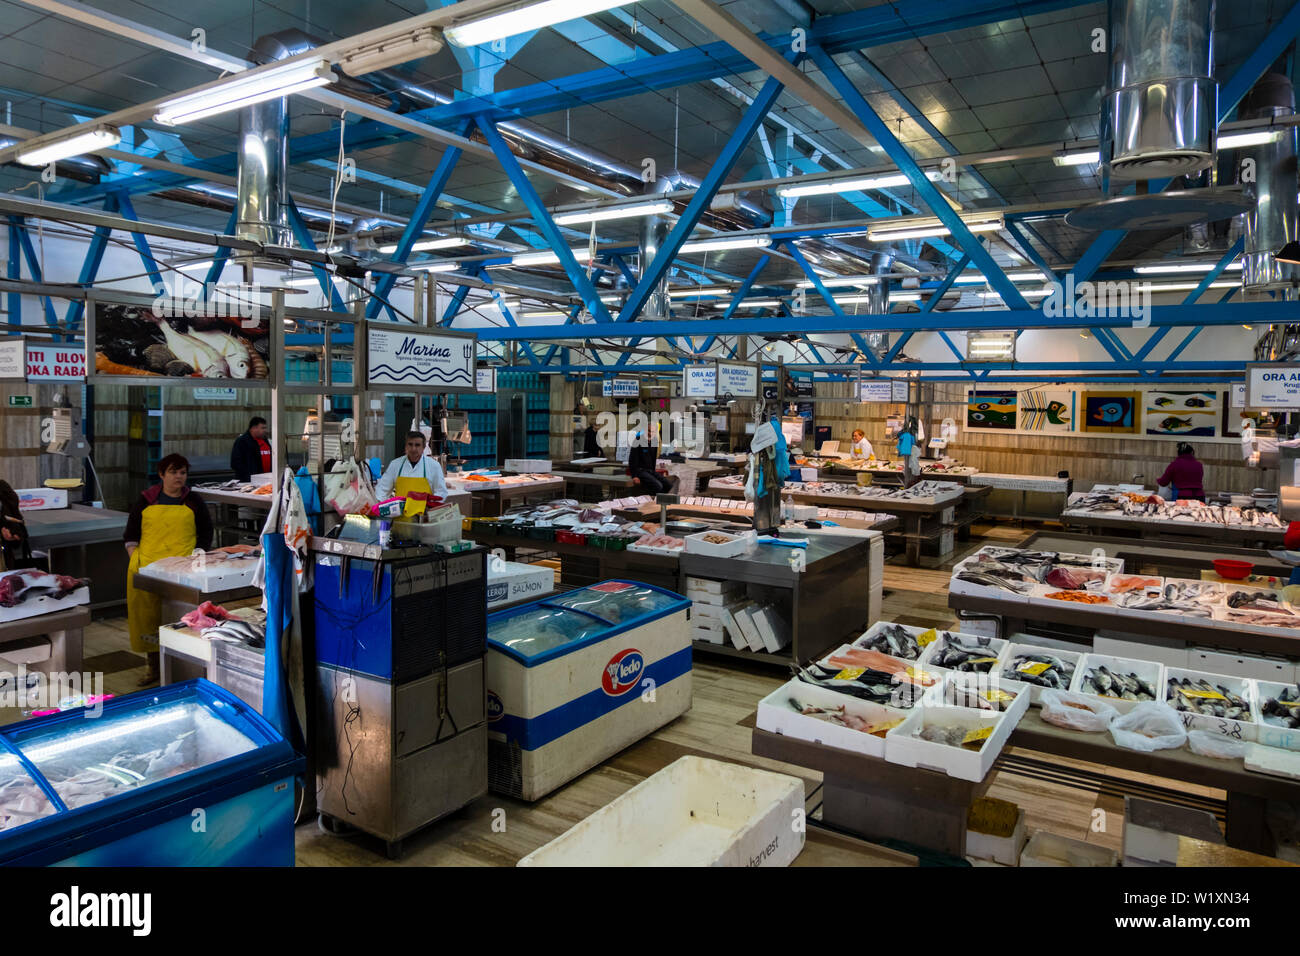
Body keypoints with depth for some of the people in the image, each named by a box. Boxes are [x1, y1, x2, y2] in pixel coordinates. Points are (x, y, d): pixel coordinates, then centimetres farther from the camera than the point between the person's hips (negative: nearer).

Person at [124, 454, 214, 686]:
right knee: (146, 614, 3)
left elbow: (206, 533, 11)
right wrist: (134, 555, 2)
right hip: (146, 566, 2)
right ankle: (153, 666, 15)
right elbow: (131, 532, 17)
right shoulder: (146, 500, 13)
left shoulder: (193, 501, 11)